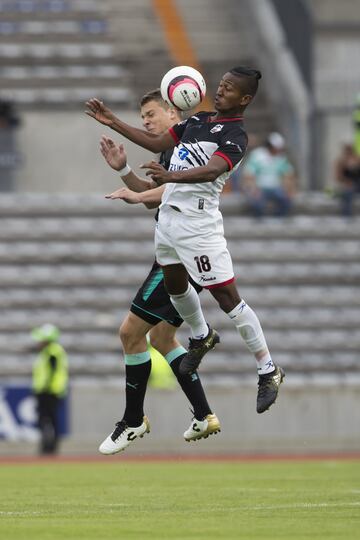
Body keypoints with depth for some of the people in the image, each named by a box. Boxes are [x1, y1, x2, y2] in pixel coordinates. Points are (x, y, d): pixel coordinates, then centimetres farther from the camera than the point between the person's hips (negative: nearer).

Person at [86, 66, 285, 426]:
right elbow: (157, 143, 20)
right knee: (175, 284, 25)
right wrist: (113, 123, 13)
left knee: (226, 297, -10)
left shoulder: (235, 136, -13)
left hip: (197, 223, -9)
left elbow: (212, 170, -31)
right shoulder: (199, 120, 13)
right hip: (169, 215, 9)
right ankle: (201, 337, 52)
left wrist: (170, 176, -47)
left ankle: (268, 372, -3)